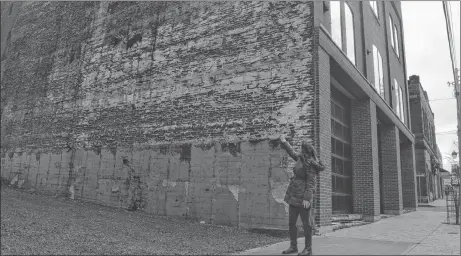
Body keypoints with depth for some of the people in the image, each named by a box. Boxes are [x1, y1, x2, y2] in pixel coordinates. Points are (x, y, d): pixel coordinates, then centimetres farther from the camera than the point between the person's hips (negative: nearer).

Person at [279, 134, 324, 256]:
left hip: (303, 196, -9)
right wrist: (284, 142, 39)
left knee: (306, 223, 0)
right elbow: (292, 153, 32)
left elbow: (311, 183, -17)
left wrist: (307, 198, -23)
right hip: (294, 195, 9)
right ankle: (293, 246, 21)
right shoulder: (301, 159, 12)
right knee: (291, 222, 11)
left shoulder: (310, 164, -12)